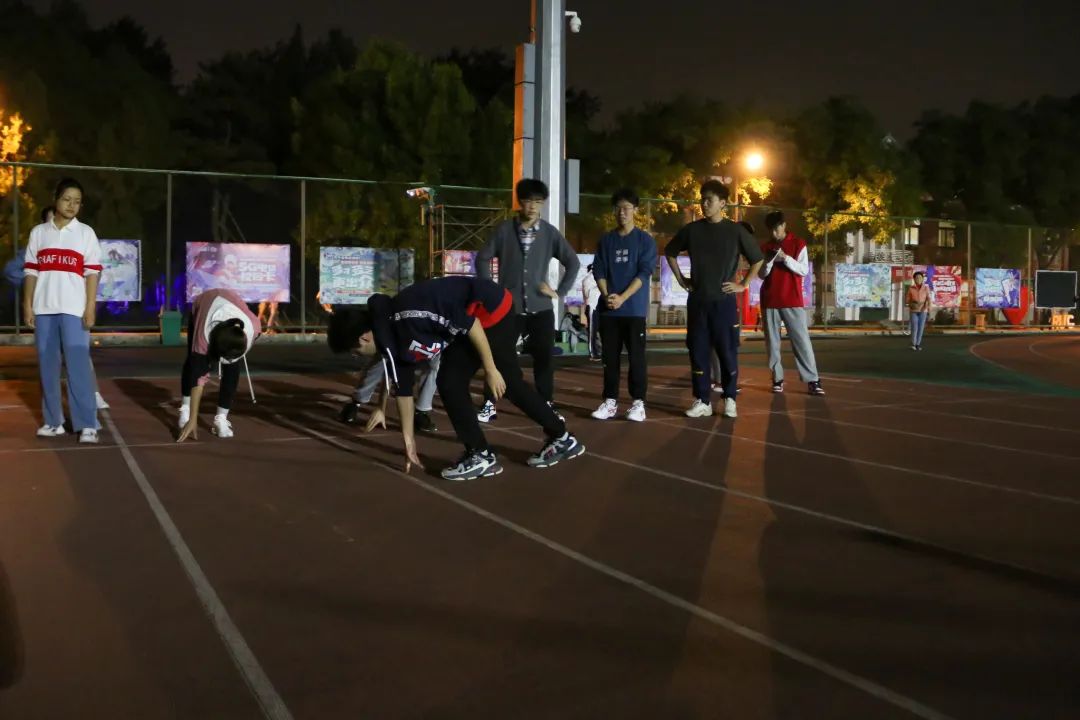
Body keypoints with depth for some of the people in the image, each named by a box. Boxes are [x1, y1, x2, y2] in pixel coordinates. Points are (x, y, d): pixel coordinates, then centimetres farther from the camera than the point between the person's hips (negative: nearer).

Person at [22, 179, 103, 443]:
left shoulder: (86, 233, 5)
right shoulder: (38, 233, 11)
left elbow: (92, 272, 0)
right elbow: (31, 272, 10)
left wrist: (90, 307, -8)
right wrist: (27, 305, 2)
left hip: (74, 308, -3)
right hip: (44, 308, 3)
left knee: (78, 366, -8)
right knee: (47, 366, 6)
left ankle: (87, 424, -8)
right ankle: (53, 421, 13)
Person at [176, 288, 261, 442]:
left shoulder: (253, 327, -41)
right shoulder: (204, 333, -45)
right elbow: (198, 376, -42)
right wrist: (193, 420, -41)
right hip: (202, 305, -1)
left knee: (233, 367, -15)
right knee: (193, 362, -2)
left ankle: (221, 419, -10)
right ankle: (185, 410, 15)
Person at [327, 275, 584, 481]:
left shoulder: (409, 319, -28)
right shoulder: (392, 338, 2)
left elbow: (469, 324, -26)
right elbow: (403, 388, 12)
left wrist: (490, 369, -18)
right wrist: (408, 439, 20)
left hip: (491, 309, -9)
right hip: (495, 312, 9)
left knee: (451, 381, -7)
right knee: (510, 382, 15)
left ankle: (481, 456, 2)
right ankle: (562, 439, 28)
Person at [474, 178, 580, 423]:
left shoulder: (550, 233, 1)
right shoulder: (504, 230, -2)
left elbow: (573, 262, 7)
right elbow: (483, 259, 4)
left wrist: (561, 291, 0)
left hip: (540, 308, 1)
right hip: (508, 307, -1)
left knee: (544, 358, 3)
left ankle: (547, 406, 13)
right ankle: (489, 405, 11)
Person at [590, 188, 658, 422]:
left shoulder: (645, 240, 2)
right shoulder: (606, 240, 12)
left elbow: (644, 273, -6)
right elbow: (599, 271, 7)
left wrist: (622, 297, -15)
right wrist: (607, 296, -11)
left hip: (634, 309, -3)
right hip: (608, 309, 3)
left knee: (636, 356, -2)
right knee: (610, 357, 5)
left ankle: (638, 402, 3)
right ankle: (610, 401, 10)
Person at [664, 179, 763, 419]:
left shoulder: (735, 231, -2)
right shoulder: (691, 230, 4)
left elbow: (758, 259, 6)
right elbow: (670, 252, 19)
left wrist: (743, 284, 1)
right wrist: (680, 279, 11)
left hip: (724, 300, -2)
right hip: (697, 301, 2)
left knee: (728, 352, 1)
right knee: (698, 351, 2)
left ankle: (730, 399, 12)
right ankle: (702, 401, 8)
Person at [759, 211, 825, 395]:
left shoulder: (798, 244, 2)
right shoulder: (765, 247, 10)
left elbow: (804, 270, -4)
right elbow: (761, 275, 7)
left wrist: (786, 258, -17)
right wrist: (769, 261, -12)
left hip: (792, 301, -3)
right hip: (769, 301, 3)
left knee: (802, 340, -5)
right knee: (772, 342, 3)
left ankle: (812, 380, -6)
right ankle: (777, 379, 9)